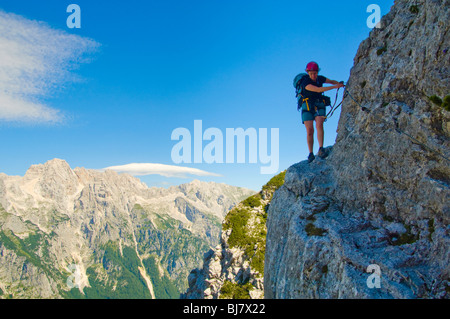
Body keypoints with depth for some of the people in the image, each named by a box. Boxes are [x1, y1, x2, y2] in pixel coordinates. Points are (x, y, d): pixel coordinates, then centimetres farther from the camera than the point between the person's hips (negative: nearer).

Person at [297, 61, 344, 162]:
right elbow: (318, 90, -30)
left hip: (319, 106, 3)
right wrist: (334, 87, -31)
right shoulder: (305, 82, -18)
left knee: (319, 125, -23)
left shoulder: (320, 78, 0)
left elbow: (331, 81, 19)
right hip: (307, 107, -3)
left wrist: (339, 83, -2)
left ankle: (321, 150, -28)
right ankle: (311, 154, 2)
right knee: (310, 130, -9)